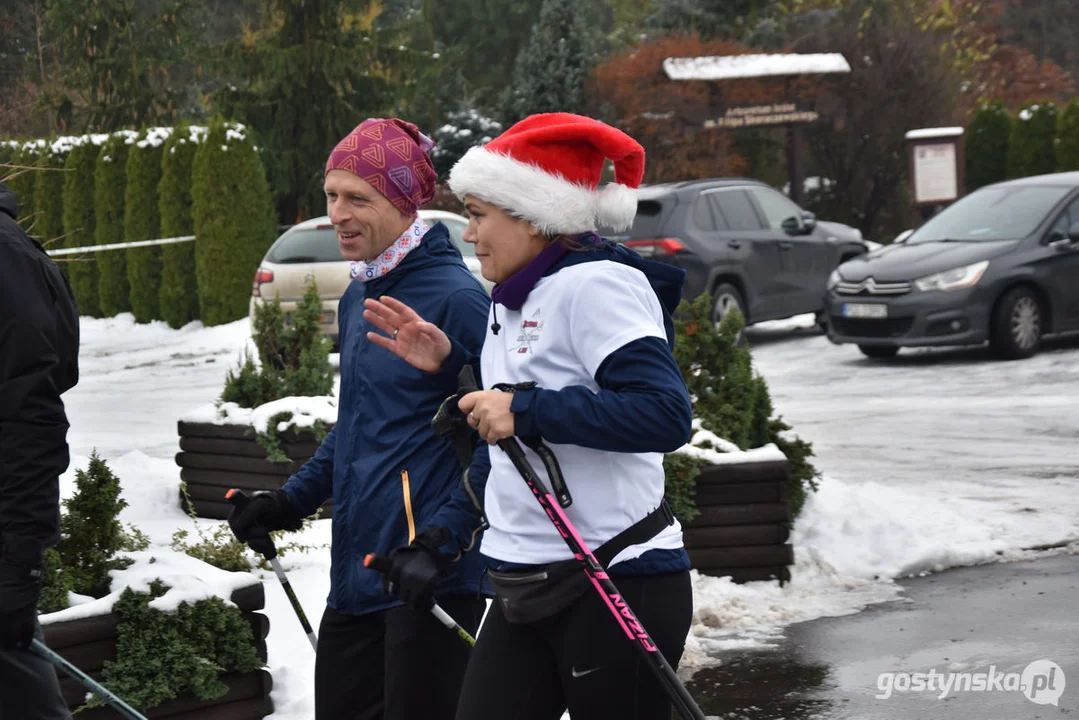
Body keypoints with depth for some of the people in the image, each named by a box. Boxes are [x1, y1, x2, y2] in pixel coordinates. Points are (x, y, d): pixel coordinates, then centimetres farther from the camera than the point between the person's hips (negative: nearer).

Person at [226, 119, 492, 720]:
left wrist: (442, 540, -21)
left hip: (432, 577, -9)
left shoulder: (456, 298, -13)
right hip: (359, 564, 9)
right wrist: (294, 501, 22)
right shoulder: (358, 298, 14)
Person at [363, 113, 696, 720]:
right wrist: (450, 361, 14)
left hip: (618, 588, -9)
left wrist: (527, 409, -24)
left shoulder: (596, 284, -13)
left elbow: (666, 414, -24)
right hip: (527, 590, 9)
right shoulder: (514, 300, 16)